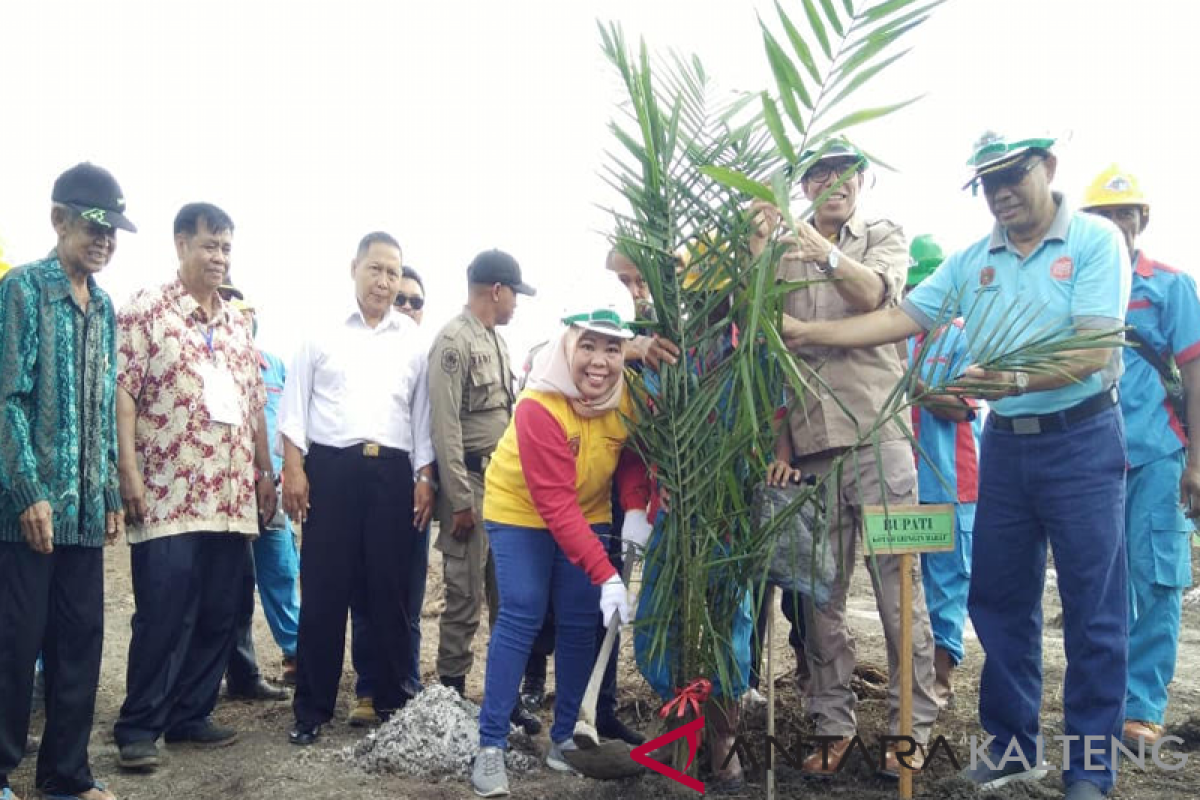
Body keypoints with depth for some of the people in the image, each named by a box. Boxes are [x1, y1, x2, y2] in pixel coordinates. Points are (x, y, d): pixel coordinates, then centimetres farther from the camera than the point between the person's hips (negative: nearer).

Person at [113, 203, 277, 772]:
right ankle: (138, 729, 11)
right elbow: (120, 393, -8)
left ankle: (191, 716, 23)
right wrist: (129, 473, -15)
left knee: (219, 616, 10)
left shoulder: (236, 325, 16)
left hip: (231, 498, 6)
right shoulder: (145, 310, -2)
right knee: (163, 616, -3)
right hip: (168, 496, -6)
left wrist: (264, 474, 15)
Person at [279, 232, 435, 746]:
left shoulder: (413, 341, 10)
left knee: (390, 591, 6)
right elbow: (295, 405, 5)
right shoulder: (323, 333, 7)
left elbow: (422, 415, 11)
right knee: (323, 590, 2)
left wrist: (425, 478, 4)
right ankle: (312, 708, 13)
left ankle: (391, 701, 19)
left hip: (393, 472, 1)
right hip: (331, 467, -1)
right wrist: (293, 468, -5)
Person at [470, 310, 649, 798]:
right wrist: (606, 575, -39)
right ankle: (491, 745, -3)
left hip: (588, 514, 5)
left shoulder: (627, 395, -17)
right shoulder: (539, 406, -32)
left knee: (581, 623, 3)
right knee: (521, 616, -12)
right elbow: (555, 506, -34)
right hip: (520, 508, -5)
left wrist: (635, 509, -19)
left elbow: (634, 454, 1)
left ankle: (565, 738, 16)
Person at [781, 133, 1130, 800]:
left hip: (1081, 442, -5)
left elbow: (1094, 351, -19)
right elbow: (900, 319, 3)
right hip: (1004, 445, 5)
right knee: (999, 601, 11)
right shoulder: (971, 262, 6)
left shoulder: (1096, 241, -8)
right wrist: (806, 333, -4)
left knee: (1094, 611, 2)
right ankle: (1014, 746, 27)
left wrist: (1015, 380, -34)